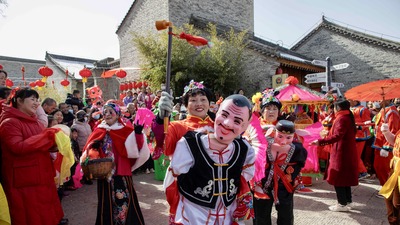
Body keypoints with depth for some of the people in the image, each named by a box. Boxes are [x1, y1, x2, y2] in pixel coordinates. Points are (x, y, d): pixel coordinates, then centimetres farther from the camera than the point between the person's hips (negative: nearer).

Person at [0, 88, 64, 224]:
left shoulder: (35, 122, 14)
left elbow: (43, 144, 21)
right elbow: (18, 147, -24)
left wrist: (55, 138, -1)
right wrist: (47, 136, -21)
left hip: (41, 177, 8)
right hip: (24, 181, -8)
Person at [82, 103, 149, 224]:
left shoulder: (126, 131, -1)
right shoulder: (98, 131, 6)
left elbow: (134, 150, -10)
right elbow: (88, 150, 8)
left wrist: (138, 133, -22)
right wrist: (92, 147, -13)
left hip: (121, 173, -2)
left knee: (125, 201, 1)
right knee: (107, 202, 13)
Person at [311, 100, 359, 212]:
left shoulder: (341, 118, -18)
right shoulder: (348, 117, 12)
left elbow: (337, 136, -29)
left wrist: (320, 141, -33)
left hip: (341, 153, -10)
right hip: (347, 152, 10)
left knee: (338, 177, -1)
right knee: (345, 177, 17)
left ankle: (342, 204, 5)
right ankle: (348, 201, 26)